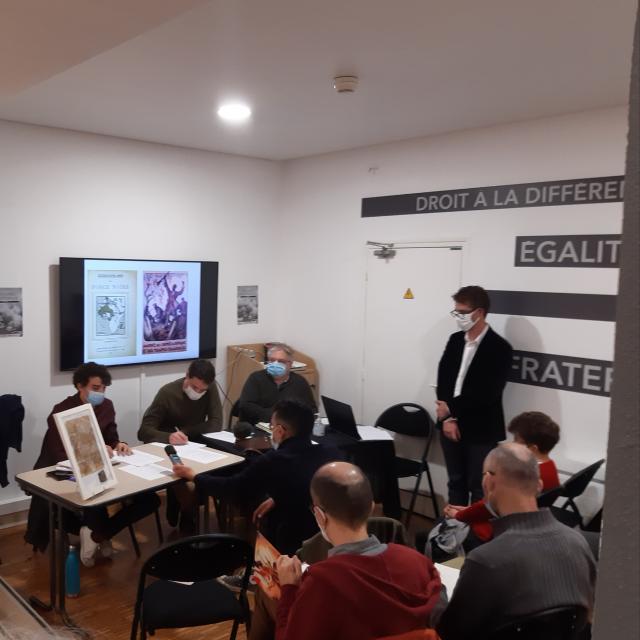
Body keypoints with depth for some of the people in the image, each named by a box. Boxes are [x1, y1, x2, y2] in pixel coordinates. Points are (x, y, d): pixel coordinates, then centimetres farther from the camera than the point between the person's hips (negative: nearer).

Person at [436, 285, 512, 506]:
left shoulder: (499, 348, -11)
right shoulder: (455, 340, 8)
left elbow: (488, 393, -17)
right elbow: (442, 380, 4)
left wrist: (452, 408, -14)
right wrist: (447, 418, -8)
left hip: (481, 431, -5)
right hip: (451, 426, 5)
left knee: (479, 488, 5)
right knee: (456, 484, 15)